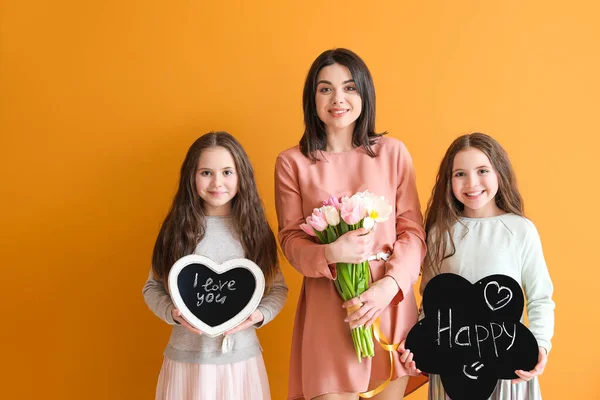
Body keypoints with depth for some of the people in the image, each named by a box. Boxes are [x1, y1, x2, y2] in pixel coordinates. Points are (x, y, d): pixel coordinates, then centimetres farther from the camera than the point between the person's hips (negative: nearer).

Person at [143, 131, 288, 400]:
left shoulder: (255, 229, -1)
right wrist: (173, 313, -15)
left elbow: (278, 287, 5)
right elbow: (153, 287, 3)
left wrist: (260, 315, -12)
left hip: (242, 358, 1)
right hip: (187, 358, -1)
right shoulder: (178, 229, -3)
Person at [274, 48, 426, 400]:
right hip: (327, 306, -1)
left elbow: (414, 231, 1)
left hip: (390, 301, 1)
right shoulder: (292, 162, 0)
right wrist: (330, 253, -19)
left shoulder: (394, 152, 1)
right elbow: (290, 238, 0)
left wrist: (390, 284, -14)